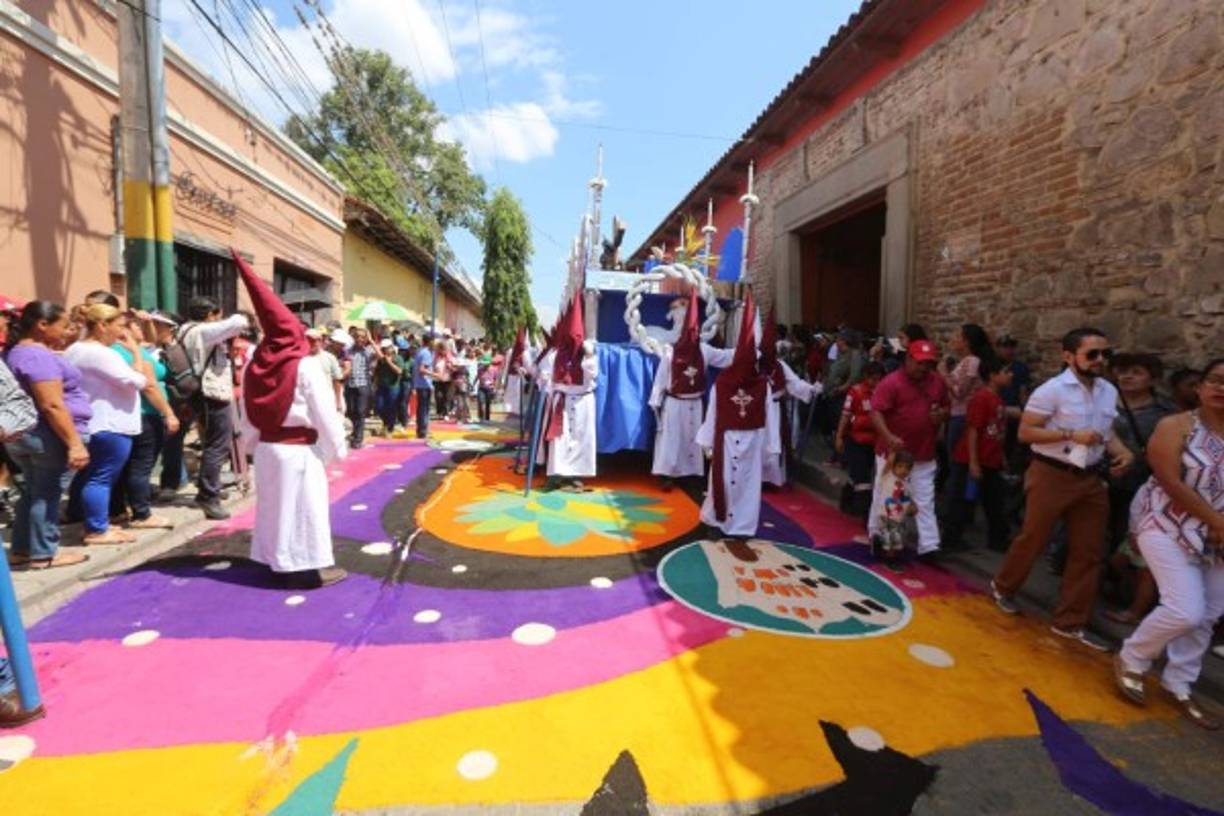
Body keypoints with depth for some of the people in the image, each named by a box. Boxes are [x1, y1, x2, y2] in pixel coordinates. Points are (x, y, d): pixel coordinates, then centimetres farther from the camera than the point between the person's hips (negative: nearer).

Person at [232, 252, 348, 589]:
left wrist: (251, 443, 20)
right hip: (299, 449, -6)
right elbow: (324, 412, -15)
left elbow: (247, 411, 9)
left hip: (266, 447, 6)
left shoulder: (255, 364, 3)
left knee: (274, 505, 17)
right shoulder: (305, 365, -16)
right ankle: (307, 567, 9)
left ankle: (277, 560, 29)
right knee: (302, 508, 1)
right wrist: (336, 446, -5)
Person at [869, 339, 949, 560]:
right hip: (892, 451, -4)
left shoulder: (938, 382, 7)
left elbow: (946, 408, 20)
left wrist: (942, 415, -5)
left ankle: (928, 546, 11)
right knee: (884, 497, 10)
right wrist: (889, 437, -33)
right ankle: (876, 537, 29)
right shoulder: (891, 382, -13)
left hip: (925, 454, 5)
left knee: (925, 502, 6)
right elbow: (876, 412, -20)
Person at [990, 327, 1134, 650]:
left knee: (1088, 552, 9)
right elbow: (1025, 432, -16)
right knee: (1032, 540, 6)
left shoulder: (1109, 391, 7)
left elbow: (1105, 430, 18)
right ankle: (1002, 586, 32)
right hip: (1051, 476, -7)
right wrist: (1071, 435, -23)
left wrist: (1123, 451, -1)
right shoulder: (1052, 390, -14)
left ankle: (1070, 622, 21)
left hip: (1090, 478, 7)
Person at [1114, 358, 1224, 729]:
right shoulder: (1175, 426, -10)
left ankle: (1178, 687, 26)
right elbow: (1171, 482, -17)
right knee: (1186, 611, -14)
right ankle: (1130, 660, 10)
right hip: (1169, 527, -5)